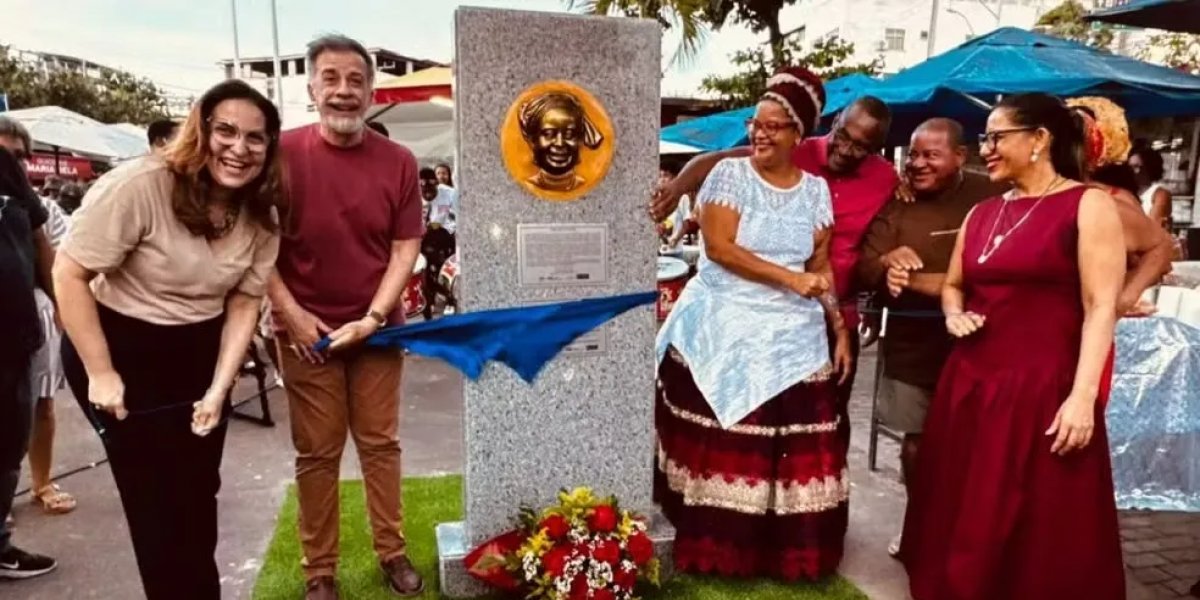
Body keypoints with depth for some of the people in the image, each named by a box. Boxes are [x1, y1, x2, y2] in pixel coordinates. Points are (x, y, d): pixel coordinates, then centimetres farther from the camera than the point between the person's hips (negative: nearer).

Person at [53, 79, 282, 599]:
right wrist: (100, 372, -17)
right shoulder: (139, 186, -24)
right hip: (120, 348, -5)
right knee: (158, 495, 2)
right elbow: (69, 273, -19)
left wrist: (218, 389, -9)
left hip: (199, 351, 5)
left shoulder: (262, 216, -6)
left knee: (200, 489, 16)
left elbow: (244, 303, -2)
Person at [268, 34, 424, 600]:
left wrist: (374, 317, -11)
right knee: (317, 454, 8)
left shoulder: (398, 161, -2)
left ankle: (392, 552, 27)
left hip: (376, 328, 2)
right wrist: (289, 312, -11)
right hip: (307, 330, -1)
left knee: (381, 444, 11)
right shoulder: (283, 153, -6)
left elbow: (405, 247, -2)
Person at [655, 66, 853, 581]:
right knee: (720, 446, 0)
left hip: (792, 336, 3)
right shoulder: (729, 173, -1)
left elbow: (822, 266, 13)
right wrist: (791, 279, -14)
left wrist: (840, 328, 5)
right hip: (724, 330, -3)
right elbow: (718, 247, -12)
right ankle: (717, 547, 13)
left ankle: (789, 549, 18)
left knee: (794, 449, 2)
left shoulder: (815, 190, 10)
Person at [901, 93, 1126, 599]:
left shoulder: (1088, 205, -4)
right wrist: (954, 315, 2)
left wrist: (1082, 396, -19)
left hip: (1042, 389, -6)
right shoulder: (982, 214, 13)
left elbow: (1101, 308, -11)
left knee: (1039, 533, 4)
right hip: (968, 385, 6)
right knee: (962, 522, 14)